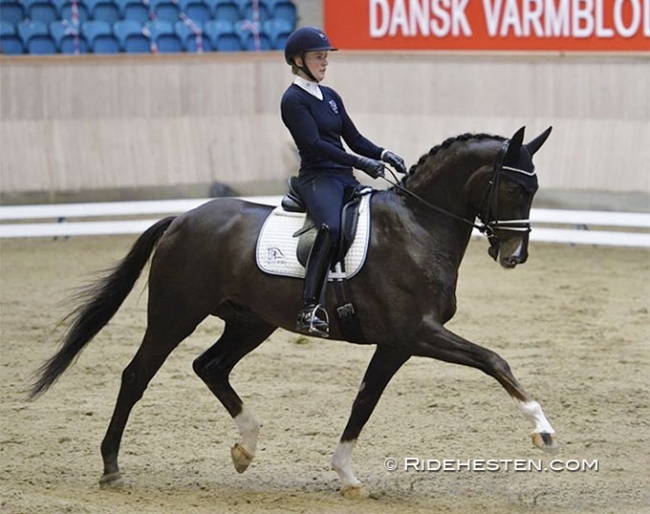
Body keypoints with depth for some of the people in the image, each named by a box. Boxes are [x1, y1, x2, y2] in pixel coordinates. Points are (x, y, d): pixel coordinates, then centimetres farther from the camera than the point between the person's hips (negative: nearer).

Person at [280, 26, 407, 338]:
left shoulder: (331, 97, 19)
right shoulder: (293, 100, -4)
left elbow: (354, 139, 19)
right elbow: (314, 144, -15)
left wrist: (383, 155, -1)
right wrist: (361, 163, -22)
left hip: (345, 178, 8)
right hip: (317, 178, -8)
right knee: (332, 226, -35)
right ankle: (310, 310, -40)